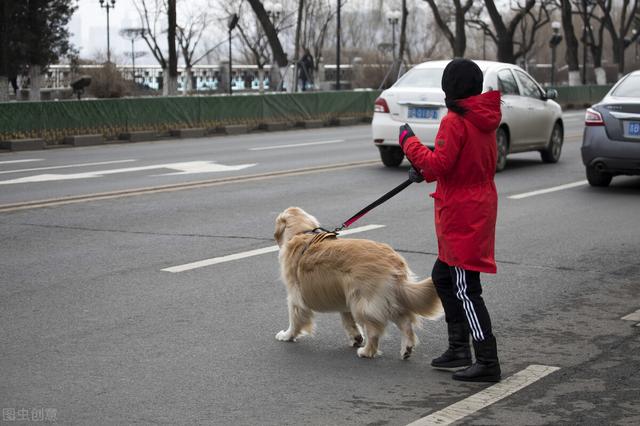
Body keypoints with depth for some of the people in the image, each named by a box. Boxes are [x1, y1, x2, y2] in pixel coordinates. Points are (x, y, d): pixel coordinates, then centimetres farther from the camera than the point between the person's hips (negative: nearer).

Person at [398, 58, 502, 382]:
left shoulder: (454, 121, -18)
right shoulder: (483, 119, 11)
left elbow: (439, 164, -23)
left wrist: (410, 143, -11)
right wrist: (426, 172, 17)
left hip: (462, 214, -10)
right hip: (480, 206, 10)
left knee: (465, 289, -6)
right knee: (443, 277, 20)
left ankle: (487, 362, -4)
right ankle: (459, 349, 25)